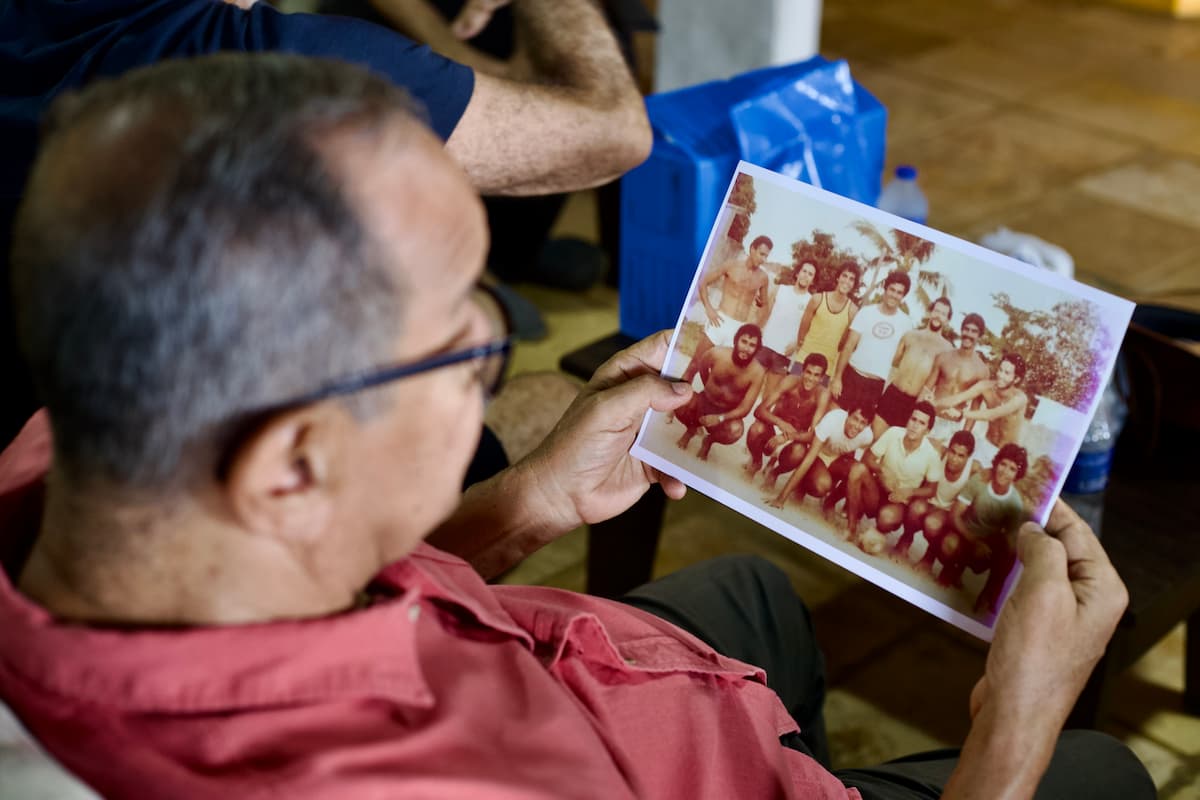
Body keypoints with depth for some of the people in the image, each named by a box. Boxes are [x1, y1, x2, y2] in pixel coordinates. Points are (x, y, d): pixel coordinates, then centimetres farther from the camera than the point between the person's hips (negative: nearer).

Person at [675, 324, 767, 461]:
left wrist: (720, 418, -34)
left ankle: (710, 439, 6)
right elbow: (696, 363, 3)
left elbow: (745, 408, -21)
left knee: (736, 431, -36)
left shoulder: (757, 372, -23)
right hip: (704, 402, 1)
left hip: (727, 413, -1)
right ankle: (692, 428, 8)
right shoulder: (717, 354, -20)